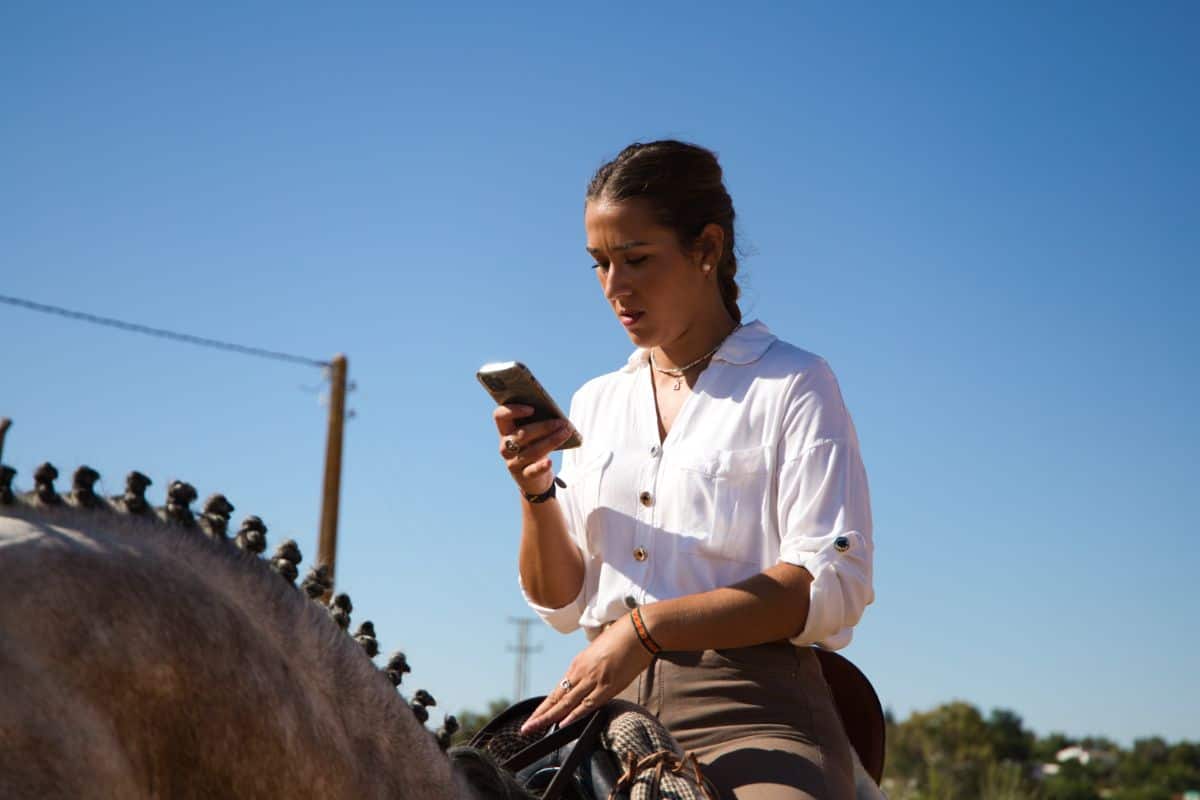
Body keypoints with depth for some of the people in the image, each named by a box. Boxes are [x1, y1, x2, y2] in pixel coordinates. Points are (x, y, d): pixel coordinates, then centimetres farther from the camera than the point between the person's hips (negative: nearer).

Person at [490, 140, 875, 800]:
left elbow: (832, 584, -10)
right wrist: (536, 492, -2)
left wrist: (646, 628, -16)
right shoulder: (595, 404, 17)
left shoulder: (792, 384, 1)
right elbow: (561, 605, 16)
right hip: (610, 706, 5)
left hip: (748, 707, -4)